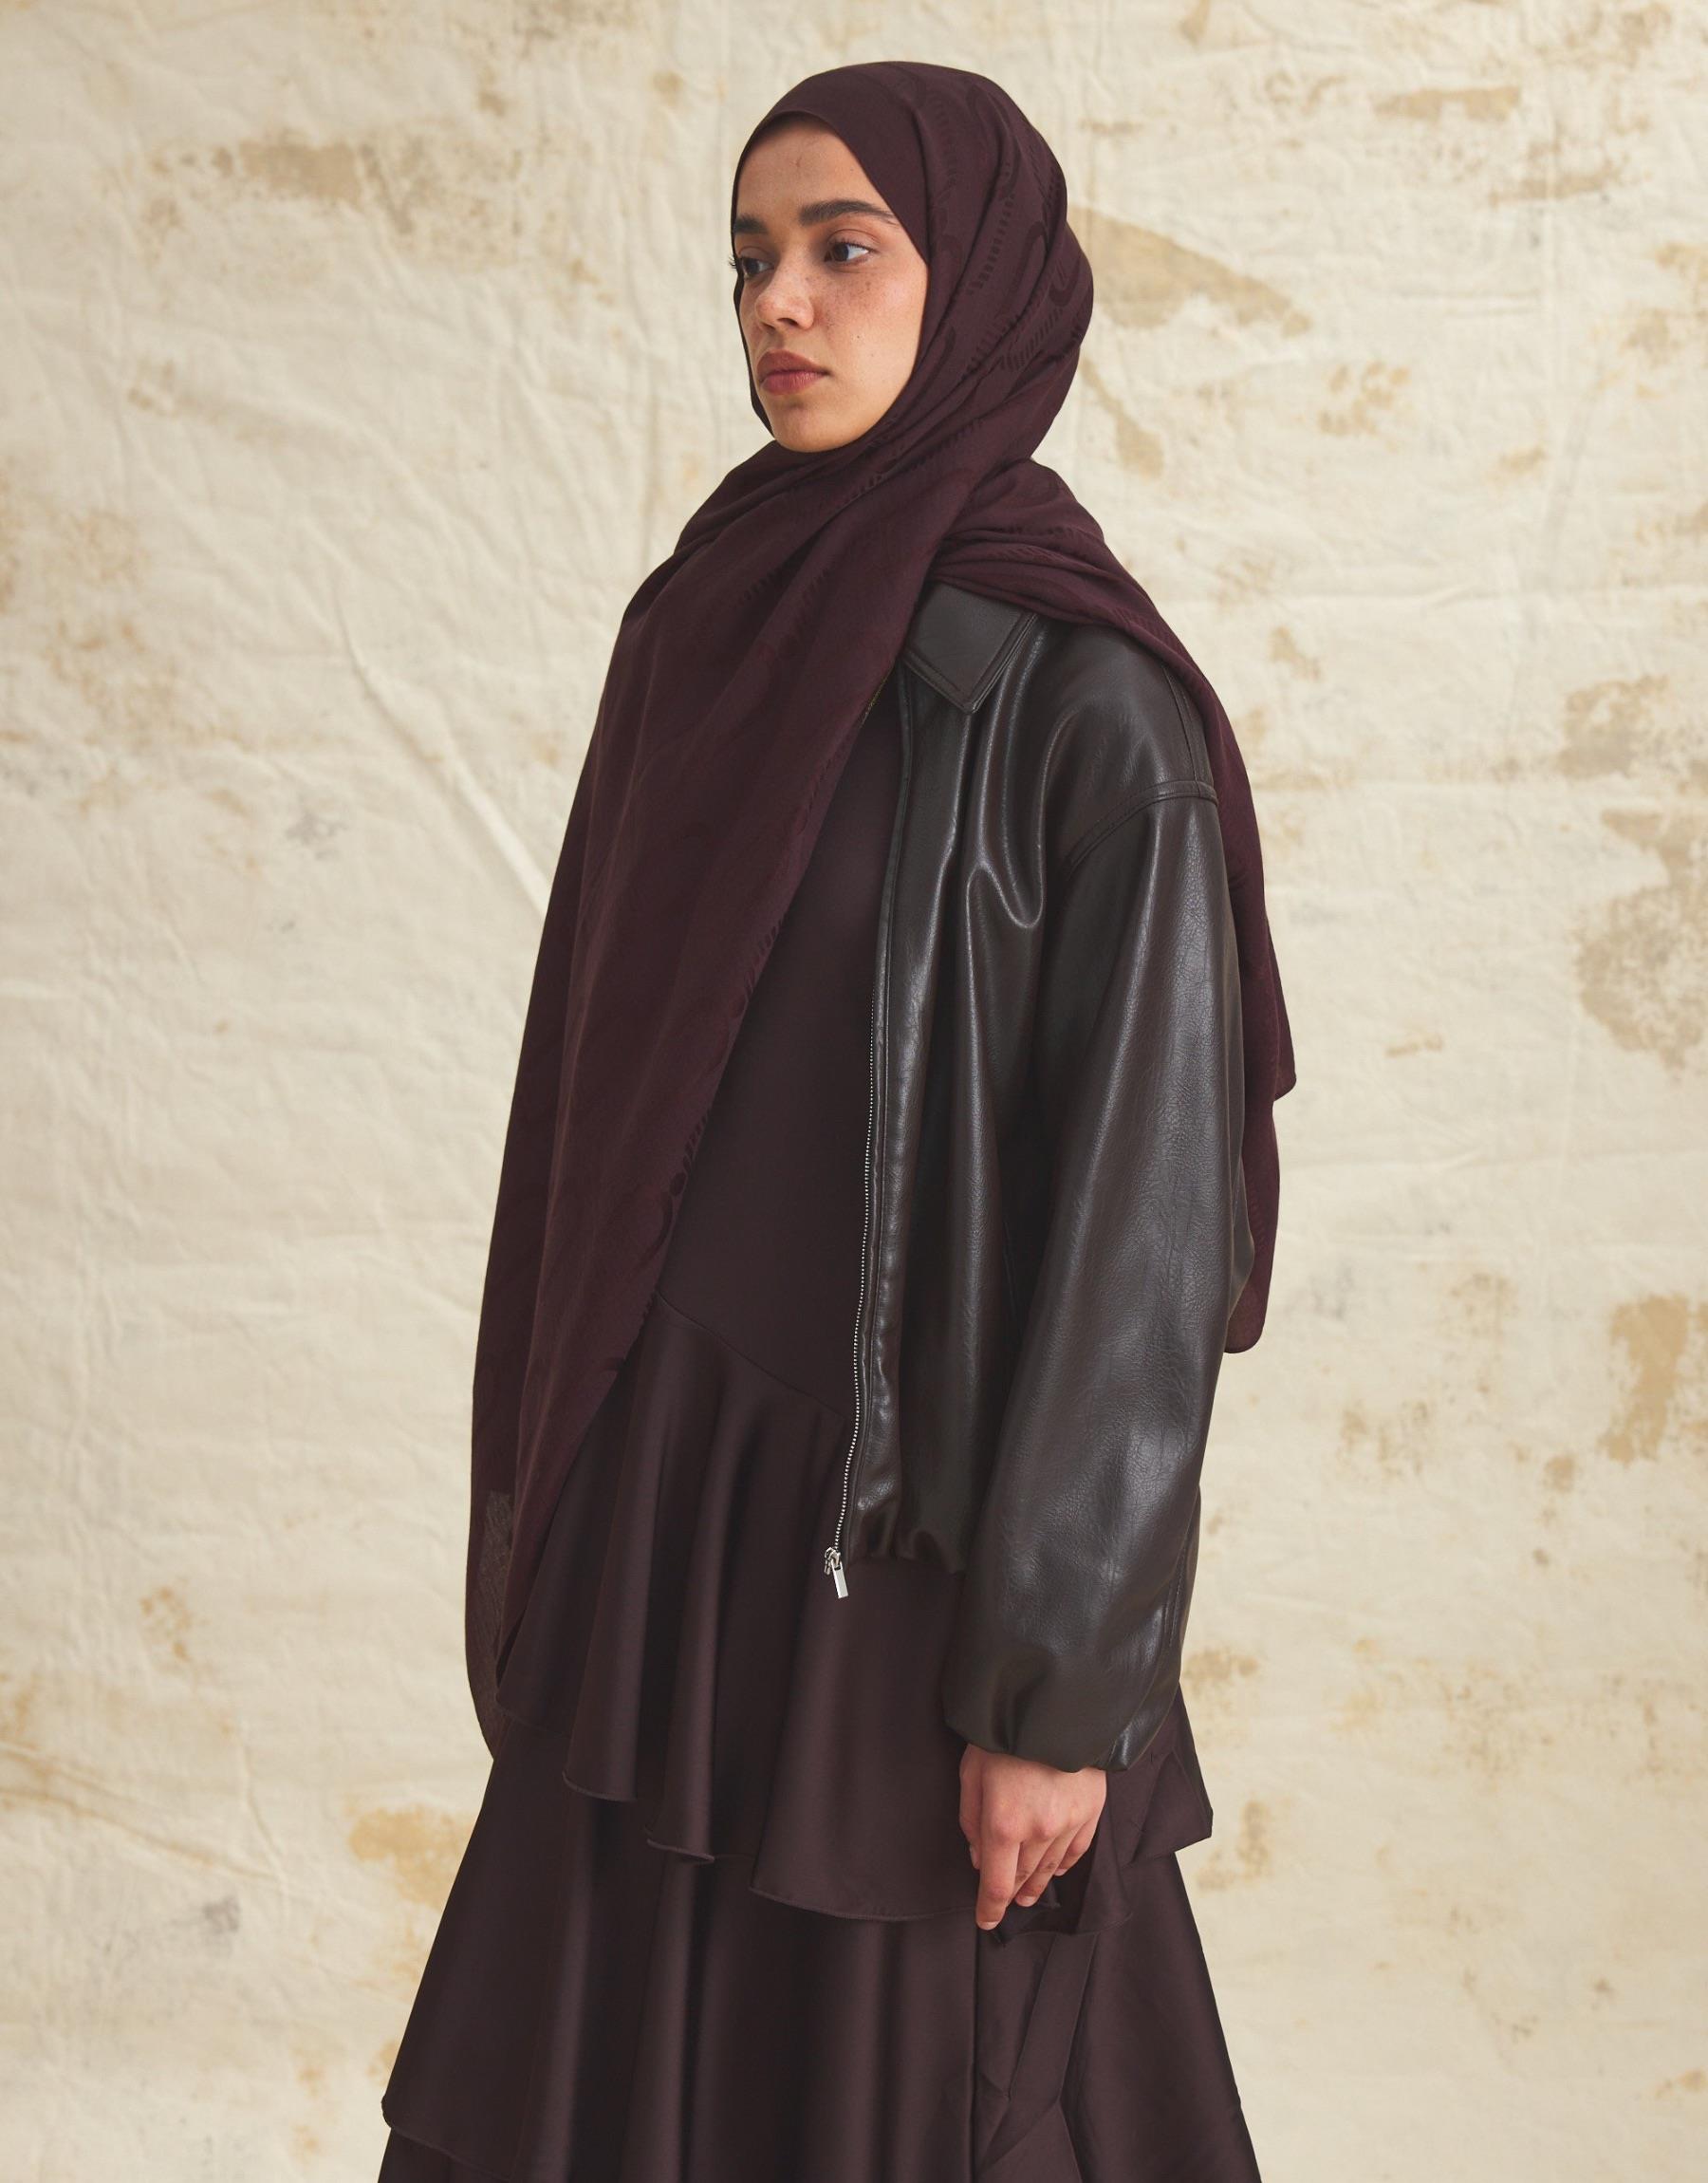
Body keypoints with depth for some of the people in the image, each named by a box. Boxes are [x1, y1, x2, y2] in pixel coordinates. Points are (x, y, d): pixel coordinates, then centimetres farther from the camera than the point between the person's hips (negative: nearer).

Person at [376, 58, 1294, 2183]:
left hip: (908, 1523, -6)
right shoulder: (706, 632, 8)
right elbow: (609, 1100, 12)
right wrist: (553, 1512, 13)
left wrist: (1063, 1690, -16)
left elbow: (1147, 1209, -15)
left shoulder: (1086, 703, -12)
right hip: (665, 1508, 6)